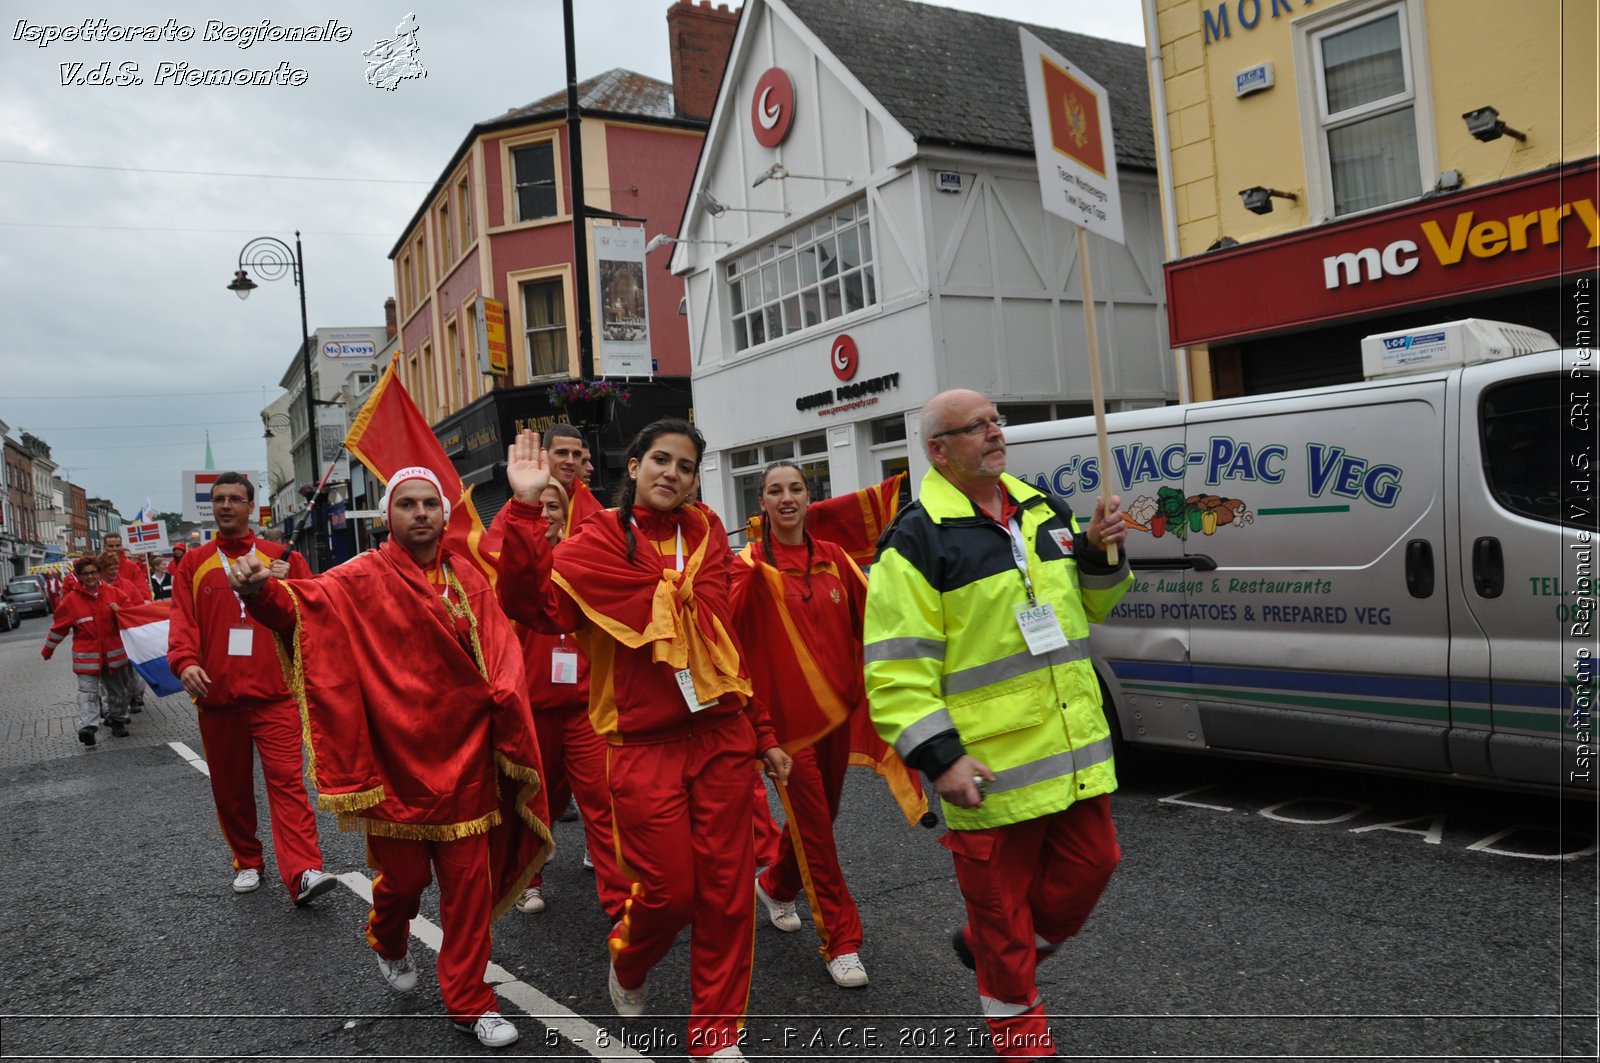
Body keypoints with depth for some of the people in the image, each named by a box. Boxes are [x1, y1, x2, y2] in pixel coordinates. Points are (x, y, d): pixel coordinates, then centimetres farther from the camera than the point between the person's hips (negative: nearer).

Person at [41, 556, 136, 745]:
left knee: (118, 690, 13)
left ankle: (117, 720, 29)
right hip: (86, 655, -3)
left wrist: (120, 611, -9)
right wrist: (48, 650, 13)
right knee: (88, 690, -13)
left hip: (113, 652, 3)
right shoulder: (71, 599, -4)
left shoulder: (111, 593, 2)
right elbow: (59, 627, 5)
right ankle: (87, 727, -23)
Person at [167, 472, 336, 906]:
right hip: (217, 694, 3)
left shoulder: (279, 557, 7)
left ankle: (304, 873, -17)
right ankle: (247, 862, 27)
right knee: (230, 786, 11)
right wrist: (185, 661, -18)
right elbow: (182, 620, 0)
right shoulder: (193, 564, 10)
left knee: (286, 779, -11)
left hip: (273, 693, -2)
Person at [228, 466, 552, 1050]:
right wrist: (260, 592, -41)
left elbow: (500, 662, -1)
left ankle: (468, 1000, 22)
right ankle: (388, 943, 46)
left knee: (470, 881, 5)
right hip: (396, 757, -2)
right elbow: (305, 605, -21)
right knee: (404, 875, 10)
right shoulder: (362, 579, -4)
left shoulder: (468, 579, 5)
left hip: (462, 756, 3)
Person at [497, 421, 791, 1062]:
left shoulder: (707, 534, 8)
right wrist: (525, 510, -28)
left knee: (727, 891, 7)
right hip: (645, 746, -3)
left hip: (722, 737, 4)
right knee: (669, 889, 1)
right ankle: (626, 962, 37)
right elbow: (533, 599, -20)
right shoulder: (598, 543, -3)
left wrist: (761, 732, 15)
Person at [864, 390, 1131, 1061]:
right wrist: (940, 756, -21)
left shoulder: (1044, 512, 10)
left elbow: (1085, 606, 21)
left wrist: (1099, 553, 0)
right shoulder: (917, 540, -13)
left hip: (1076, 749, 7)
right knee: (1001, 898, 7)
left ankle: (985, 949, 40)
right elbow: (895, 669, -16)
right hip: (990, 768, -7)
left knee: (1090, 865, 17)